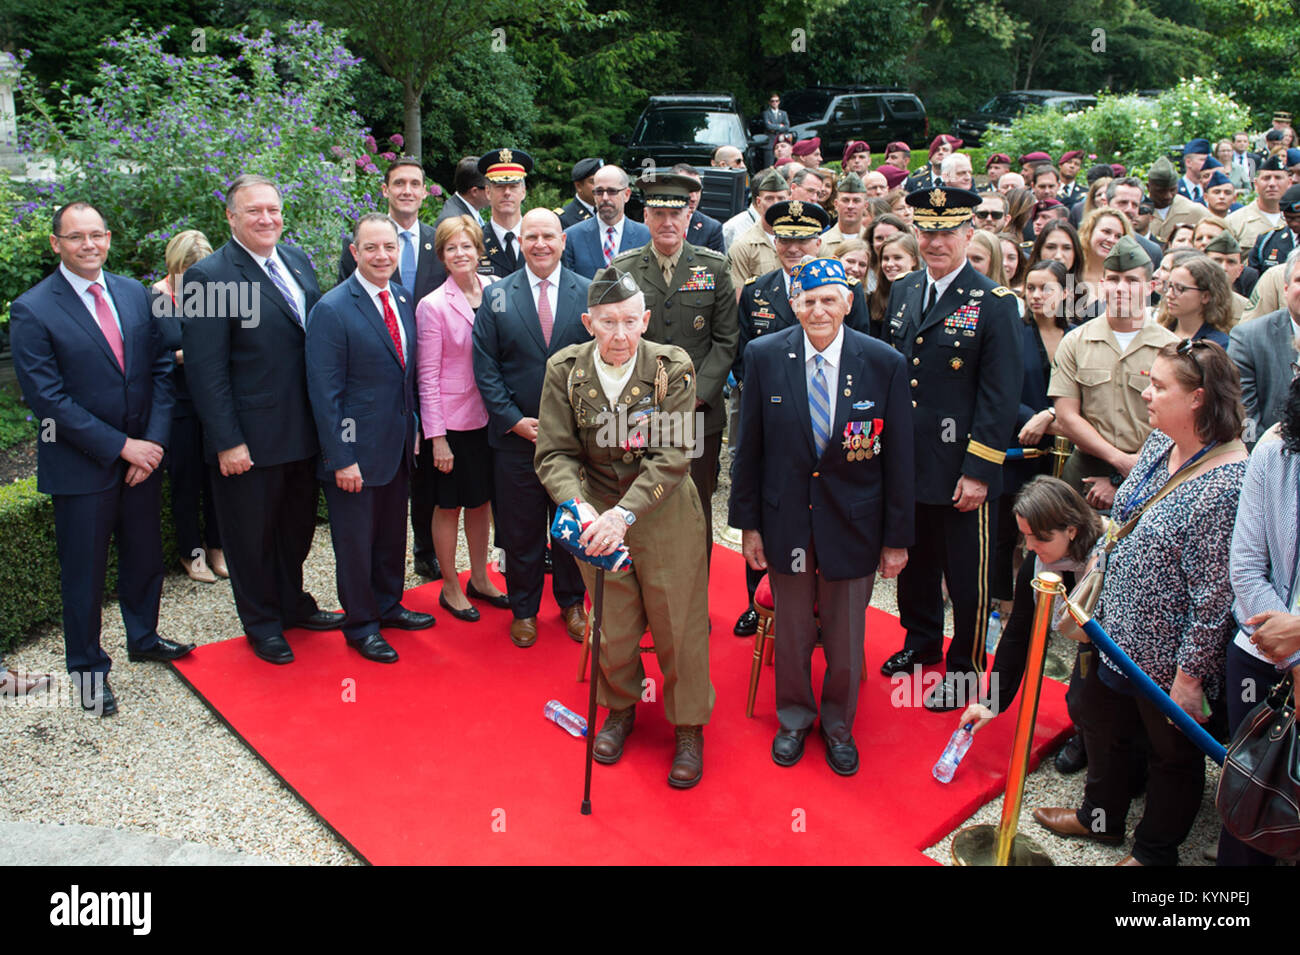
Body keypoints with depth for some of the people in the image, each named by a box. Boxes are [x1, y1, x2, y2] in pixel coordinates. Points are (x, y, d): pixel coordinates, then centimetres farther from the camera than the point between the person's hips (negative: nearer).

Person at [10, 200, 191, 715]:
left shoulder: (136, 294, 5)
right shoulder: (32, 310, -11)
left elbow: (160, 369, 5)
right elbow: (47, 398, -15)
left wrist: (154, 440, -7)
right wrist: (120, 446, -16)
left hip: (142, 456, 5)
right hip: (80, 466, -5)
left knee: (145, 556, 18)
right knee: (84, 574, 8)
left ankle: (142, 638, 41)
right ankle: (87, 667, 27)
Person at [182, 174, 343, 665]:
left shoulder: (297, 260, 6)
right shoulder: (209, 276, -14)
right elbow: (206, 370, -16)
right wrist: (227, 441, -18)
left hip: (304, 432, 6)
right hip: (251, 439, -6)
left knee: (298, 525, 22)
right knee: (252, 536, 12)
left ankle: (293, 604, 42)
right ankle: (262, 624, 30)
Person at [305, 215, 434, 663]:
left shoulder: (403, 299, 6)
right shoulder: (331, 310, -16)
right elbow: (325, 393, -17)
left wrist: (413, 430, 11)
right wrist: (341, 458, -18)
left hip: (400, 445, 7)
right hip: (356, 450, -7)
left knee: (393, 533, 20)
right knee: (355, 540, 8)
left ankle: (388, 605, 39)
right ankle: (360, 625, 25)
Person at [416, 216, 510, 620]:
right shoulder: (433, 305, -12)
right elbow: (427, 375, -10)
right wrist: (436, 436, -12)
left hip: (489, 416, 4)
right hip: (452, 420, -4)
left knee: (481, 499, 17)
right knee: (449, 504, 9)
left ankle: (479, 579, 33)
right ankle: (451, 588, 25)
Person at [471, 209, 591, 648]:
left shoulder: (589, 293, 2)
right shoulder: (496, 296, 1)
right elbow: (485, 366, -1)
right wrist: (513, 419, -10)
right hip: (516, 435, 0)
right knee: (521, 529, 8)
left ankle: (571, 603, 32)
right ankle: (524, 609, 26)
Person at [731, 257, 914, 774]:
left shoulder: (885, 363, -9)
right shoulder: (764, 357, -7)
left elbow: (897, 456, -4)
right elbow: (750, 446, -1)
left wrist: (897, 537, -2)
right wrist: (748, 523, -1)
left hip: (853, 522, 0)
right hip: (786, 521, 1)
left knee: (846, 635, 13)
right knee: (792, 631, 16)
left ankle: (838, 725, 38)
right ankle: (794, 718, 40)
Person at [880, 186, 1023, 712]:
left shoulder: (995, 304, -9)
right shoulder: (902, 292, 8)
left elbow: (1000, 397, -12)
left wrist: (979, 471, -15)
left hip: (960, 469, -5)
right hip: (905, 462, 5)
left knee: (967, 575, 7)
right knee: (913, 561, 20)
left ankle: (965, 669, 25)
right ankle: (921, 641, 41)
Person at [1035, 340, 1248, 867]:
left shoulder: (1226, 484, -28)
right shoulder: (1159, 443, -2)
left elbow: (1214, 595, -24)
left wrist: (1191, 674, -19)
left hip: (1169, 656, -8)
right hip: (1118, 631, 8)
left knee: (1172, 752, 17)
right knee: (1101, 724, 25)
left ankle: (1154, 850, 39)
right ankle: (1101, 815, 48)